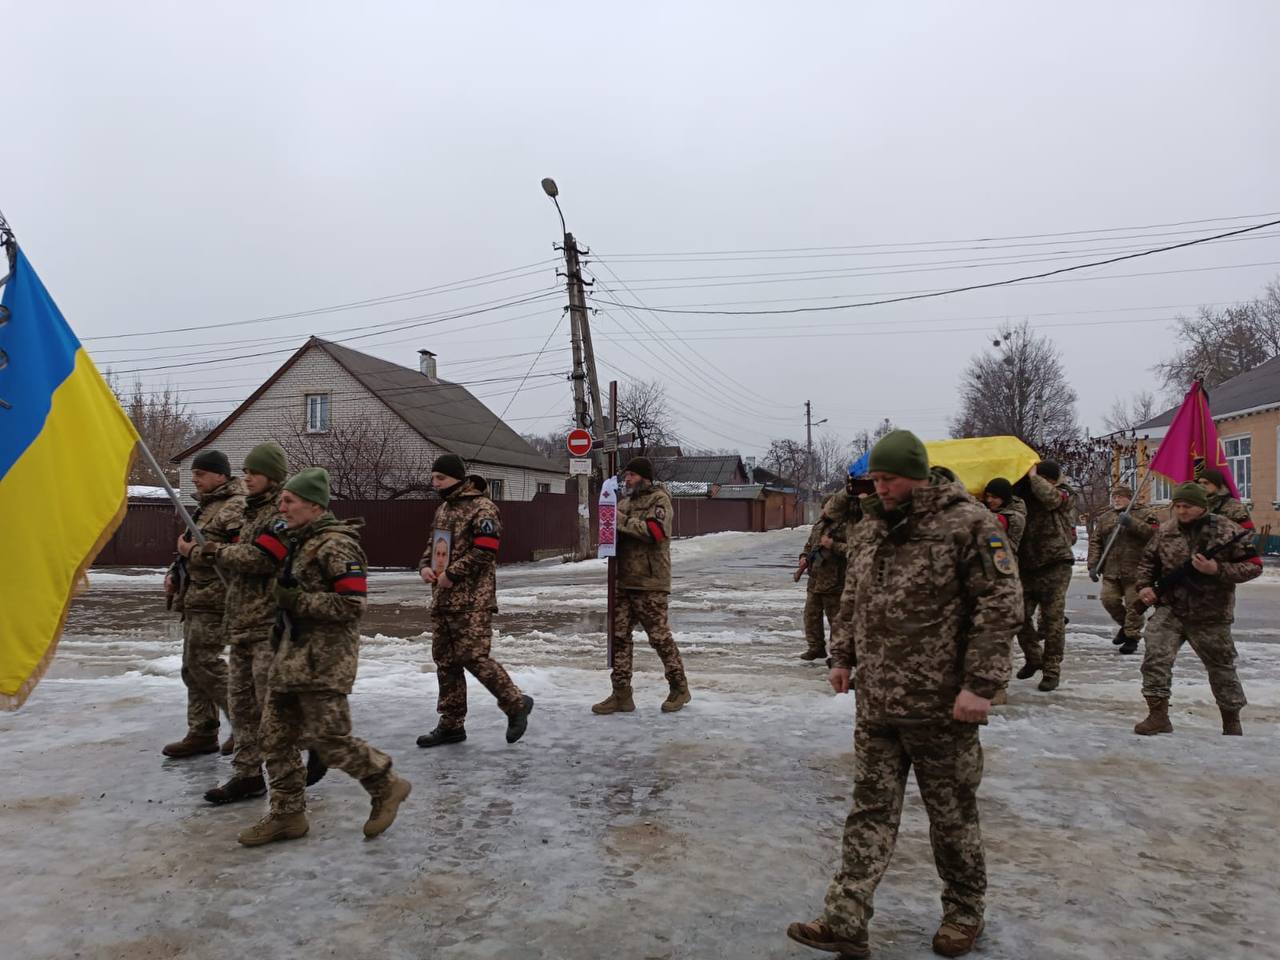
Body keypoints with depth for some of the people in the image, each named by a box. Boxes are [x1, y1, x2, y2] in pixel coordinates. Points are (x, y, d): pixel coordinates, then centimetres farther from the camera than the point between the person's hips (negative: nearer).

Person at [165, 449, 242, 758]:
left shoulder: (236, 507, -13)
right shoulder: (206, 507, 20)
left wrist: (193, 552, -17)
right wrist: (175, 571, 15)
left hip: (213, 599, -10)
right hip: (195, 599, 10)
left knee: (204, 663, -11)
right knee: (193, 667, 12)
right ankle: (202, 733, 19)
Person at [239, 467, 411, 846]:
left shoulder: (335, 545, -15)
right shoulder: (298, 542, 15)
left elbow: (352, 604, -21)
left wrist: (299, 601, -19)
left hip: (322, 661, -10)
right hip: (290, 657, 10)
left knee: (330, 738, -5)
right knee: (275, 736, 10)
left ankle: (386, 786, 14)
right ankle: (287, 815, 22)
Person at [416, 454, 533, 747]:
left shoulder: (482, 508, -10)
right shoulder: (443, 509, 18)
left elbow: (484, 550, -19)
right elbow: (434, 544, 26)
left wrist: (452, 573, -18)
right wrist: (425, 565, 5)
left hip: (472, 600, -9)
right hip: (443, 598, 9)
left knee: (473, 657, -12)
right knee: (445, 660, 10)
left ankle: (516, 704, 6)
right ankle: (451, 724, 20)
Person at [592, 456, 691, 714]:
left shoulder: (659, 499, -5)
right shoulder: (624, 502, 19)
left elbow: (655, 530, -21)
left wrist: (622, 521, -18)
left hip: (650, 581, -8)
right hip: (624, 580, 8)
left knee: (659, 636, -1)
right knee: (619, 636, 6)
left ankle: (679, 688, 15)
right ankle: (622, 695, 13)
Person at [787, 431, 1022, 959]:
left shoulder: (968, 524, -12)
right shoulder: (869, 528, 9)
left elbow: (1001, 605, -15)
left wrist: (980, 684, -18)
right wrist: (842, 656, 17)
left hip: (941, 706, -6)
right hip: (875, 703, 6)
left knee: (952, 814, 11)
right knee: (870, 811, 8)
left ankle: (964, 913, 32)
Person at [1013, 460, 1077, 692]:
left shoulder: (1064, 494, -2)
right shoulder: (1026, 495, 12)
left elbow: (1049, 497, -23)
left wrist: (1033, 476, -12)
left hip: (1055, 566, -4)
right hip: (1027, 565, 4)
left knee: (1053, 619, -1)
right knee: (1021, 615, 4)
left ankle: (1052, 670, 8)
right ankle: (1033, 658, 26)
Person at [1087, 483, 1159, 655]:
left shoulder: (1144, 514, 3)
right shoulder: (1104, 518, 15)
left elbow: (1153, 533, -16)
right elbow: (1095, 542, 12)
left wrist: (1131, 523, -23)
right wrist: (1093, 565, 3)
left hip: (1136, 571, -4)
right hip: (1111, 570, 4)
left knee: (1134, 605, -3)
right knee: (1109, 600, 2)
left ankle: (1132, 637, 12)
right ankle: (1125, 625, 28)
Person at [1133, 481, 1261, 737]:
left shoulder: (1228, 531, -8)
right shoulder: (1165, 532, 2)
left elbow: (1253, 565, -7)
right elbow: (1148, 560, 16)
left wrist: (1217, 570, -21)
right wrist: (1145, 585, 0)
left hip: (1211, 616, -2)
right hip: (1170, 610, 2)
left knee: (1221, 667, 14)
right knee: (1155, 657, -16)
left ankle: (1232, 720, 34)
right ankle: (1158, 714, -9)